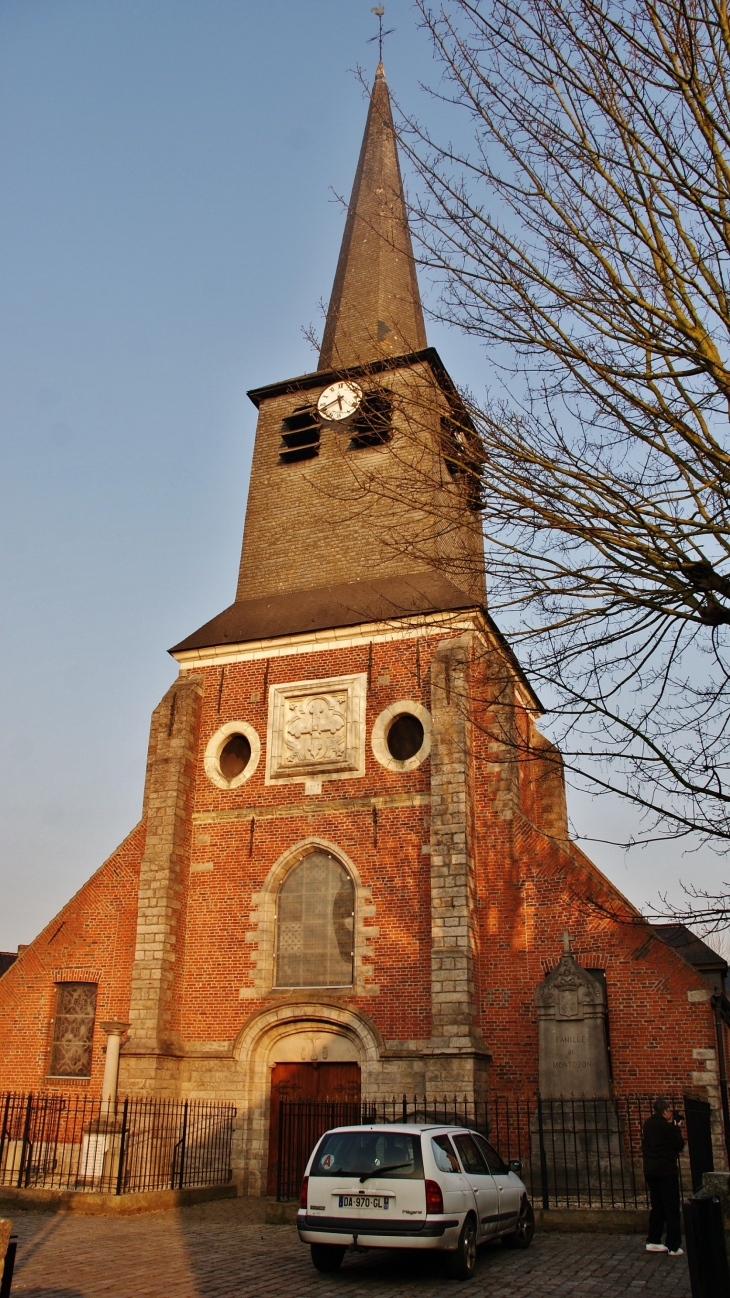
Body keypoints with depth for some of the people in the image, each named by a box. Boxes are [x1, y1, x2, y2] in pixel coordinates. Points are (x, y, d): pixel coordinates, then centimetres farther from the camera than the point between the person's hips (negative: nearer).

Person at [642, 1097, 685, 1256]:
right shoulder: (666, 1127, -17)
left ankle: (653, 1242, 18)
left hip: (650, 1170, 7)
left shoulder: (648, 1123, 7)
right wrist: (676, 1127, 1)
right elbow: (680, 1145, -10)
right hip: (666, 1170, -7)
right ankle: (674, 1246, 4)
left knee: (657, 1206, 16)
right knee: (672, 1208, 1)